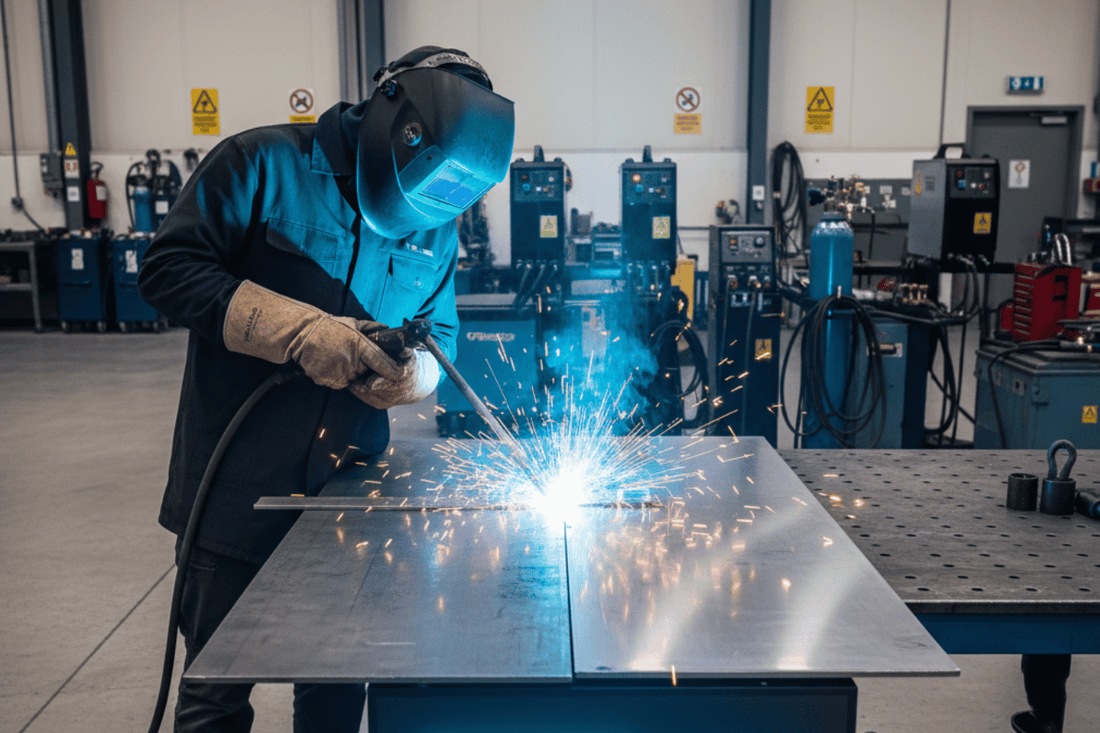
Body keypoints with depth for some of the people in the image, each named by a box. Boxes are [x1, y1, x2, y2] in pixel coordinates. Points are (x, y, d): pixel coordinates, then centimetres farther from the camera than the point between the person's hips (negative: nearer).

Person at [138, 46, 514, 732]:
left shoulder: (436, 228, 5)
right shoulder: (264, 164, -9)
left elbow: (441, 333, 10)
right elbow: (168, 269, -13)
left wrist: (412, 371, -15)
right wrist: (301, 330, -24)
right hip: (240, 489, -4)